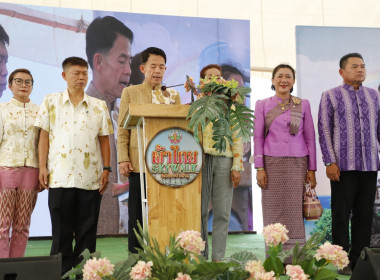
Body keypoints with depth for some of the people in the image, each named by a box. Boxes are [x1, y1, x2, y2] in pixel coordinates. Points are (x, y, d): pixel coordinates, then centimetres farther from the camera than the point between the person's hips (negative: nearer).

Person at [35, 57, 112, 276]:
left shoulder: (99, 106, 9)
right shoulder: (51, 102, 7)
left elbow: (104, 140, 9)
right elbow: (44, 136, 5)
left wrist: (106, 169, 1)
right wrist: (43, 167, -2)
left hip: (90, 178, 1)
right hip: (60, 176, -1)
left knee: (87, 231, 6)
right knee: (61, 231, 5)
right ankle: (62, 272, 13)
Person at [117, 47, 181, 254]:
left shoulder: (173, 95, 18)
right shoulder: (130, 92, 11)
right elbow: (122, 129, 6)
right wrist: (123, 159, -5)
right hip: (140, 164, -2)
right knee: (138, 214, 1)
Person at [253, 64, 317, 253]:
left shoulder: (303, 105, 9)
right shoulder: (262, 105, 7)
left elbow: (310, 138, 8)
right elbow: (258, 138, 4)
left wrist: (311, 169, 3)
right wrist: (259, 168, -4)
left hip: (297, 164, 1)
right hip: (272, 163, -1)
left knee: (295, 212, 0)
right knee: (273, 211, 1)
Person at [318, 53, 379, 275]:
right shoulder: (330, 96, 2)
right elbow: (324, 130, -2)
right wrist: (329, 162, -10)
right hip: (343, 165, -3)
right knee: (341, 215, 0)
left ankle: (359, 261, 14)